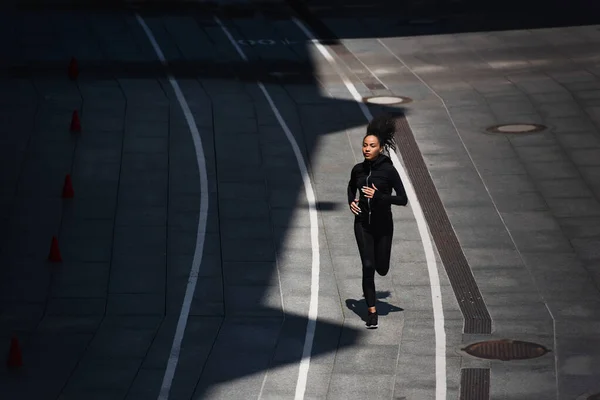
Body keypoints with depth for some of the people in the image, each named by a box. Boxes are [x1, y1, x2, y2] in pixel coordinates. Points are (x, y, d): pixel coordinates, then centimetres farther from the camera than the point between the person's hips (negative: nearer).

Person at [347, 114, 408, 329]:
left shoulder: (389, 170, -14)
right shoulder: (358, 169, -2)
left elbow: (403, 199, -15)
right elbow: (351, 188, 21)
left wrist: (379, 196, -26)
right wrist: (351, 202, 0)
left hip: (383, 224, -2)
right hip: (362, 223, 2)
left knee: (382, 269, 9)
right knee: (368, 266, -10)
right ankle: (372, 310, -1)